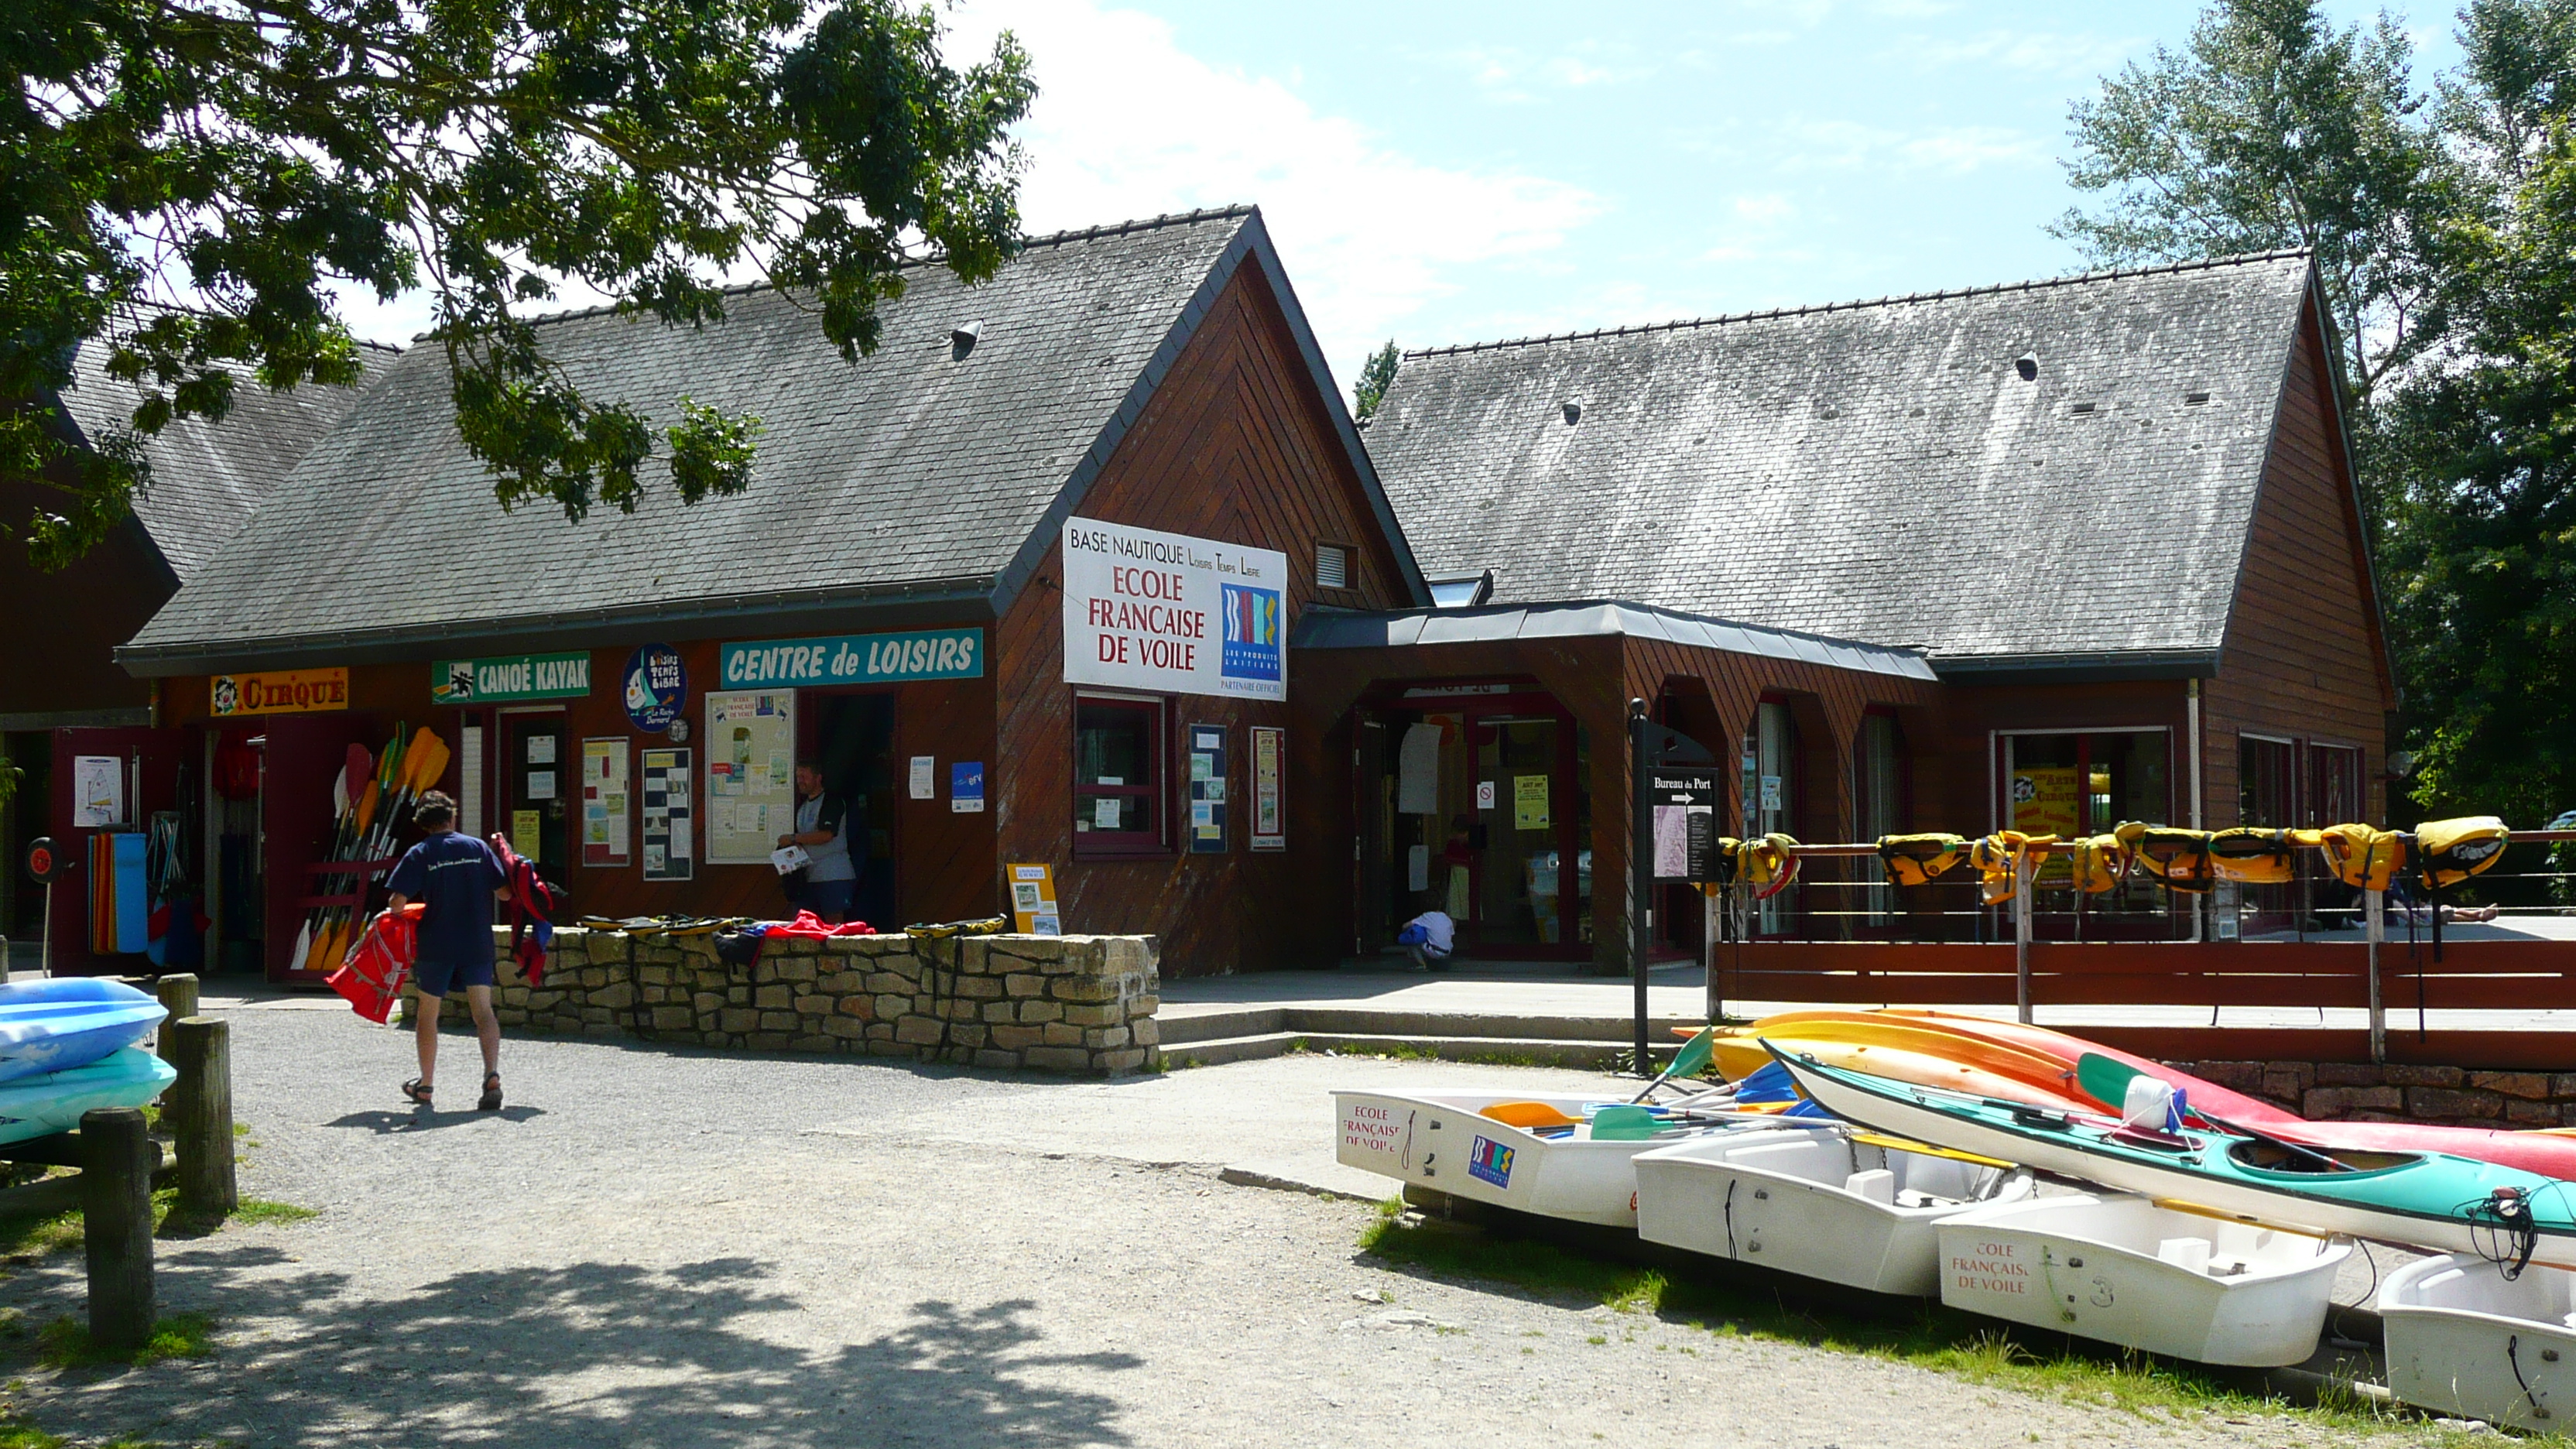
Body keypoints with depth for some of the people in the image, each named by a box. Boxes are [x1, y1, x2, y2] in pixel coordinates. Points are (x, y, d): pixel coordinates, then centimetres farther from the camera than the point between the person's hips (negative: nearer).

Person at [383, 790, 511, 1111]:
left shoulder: (419, 855, -3)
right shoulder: (479, 848, 3)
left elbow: (397, 904, -10)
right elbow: (505, 893, 4)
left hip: (436, 947, -1)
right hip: (478, 944, 1)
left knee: (428, 1013, 15)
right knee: (483, 1010, -4)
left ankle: (425, 1084, 26)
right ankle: (491, 1074, -26)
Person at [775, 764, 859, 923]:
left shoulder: (832, 802, -6)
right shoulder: (802, 806, 21)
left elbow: (826, 835, -17)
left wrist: (793, 839, -11)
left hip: (833, 875, -8)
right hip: (808, 876, 8)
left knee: (835, 923, -10)